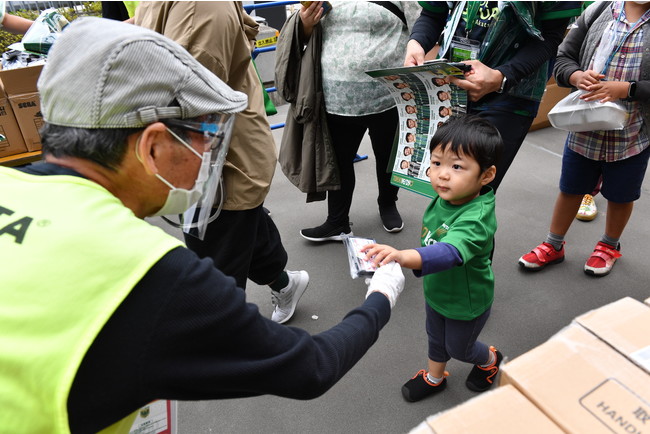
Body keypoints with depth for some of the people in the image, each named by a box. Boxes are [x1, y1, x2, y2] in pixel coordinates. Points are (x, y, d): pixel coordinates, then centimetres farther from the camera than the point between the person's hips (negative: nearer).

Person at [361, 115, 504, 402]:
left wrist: (403, 256, -74)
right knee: (436, 338, 29)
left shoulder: (476, 218, -40)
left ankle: (490, 360, 57)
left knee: (458, 347, 24)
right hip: (436, 291, 6)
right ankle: (434, 378, 58)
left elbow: (450, 252, -57)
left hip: (466, 302, -6)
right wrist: (417, 264, 14)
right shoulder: (444, 198, -16)